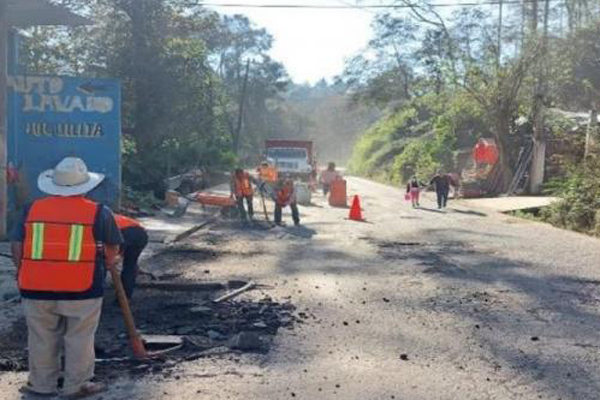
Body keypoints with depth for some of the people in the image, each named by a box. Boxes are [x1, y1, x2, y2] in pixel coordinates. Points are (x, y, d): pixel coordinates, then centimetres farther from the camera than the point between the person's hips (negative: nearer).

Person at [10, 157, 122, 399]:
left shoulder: (32, 209, 4)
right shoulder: (99, 213, -3)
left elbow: (17, 247, 7)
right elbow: (112, 248, 7)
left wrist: (24, 273, 20)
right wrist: (108, 264, 26)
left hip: (37, 287, 3)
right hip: (82, 288, -3)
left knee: (42, 339, 16)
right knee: (79, 339, 10)